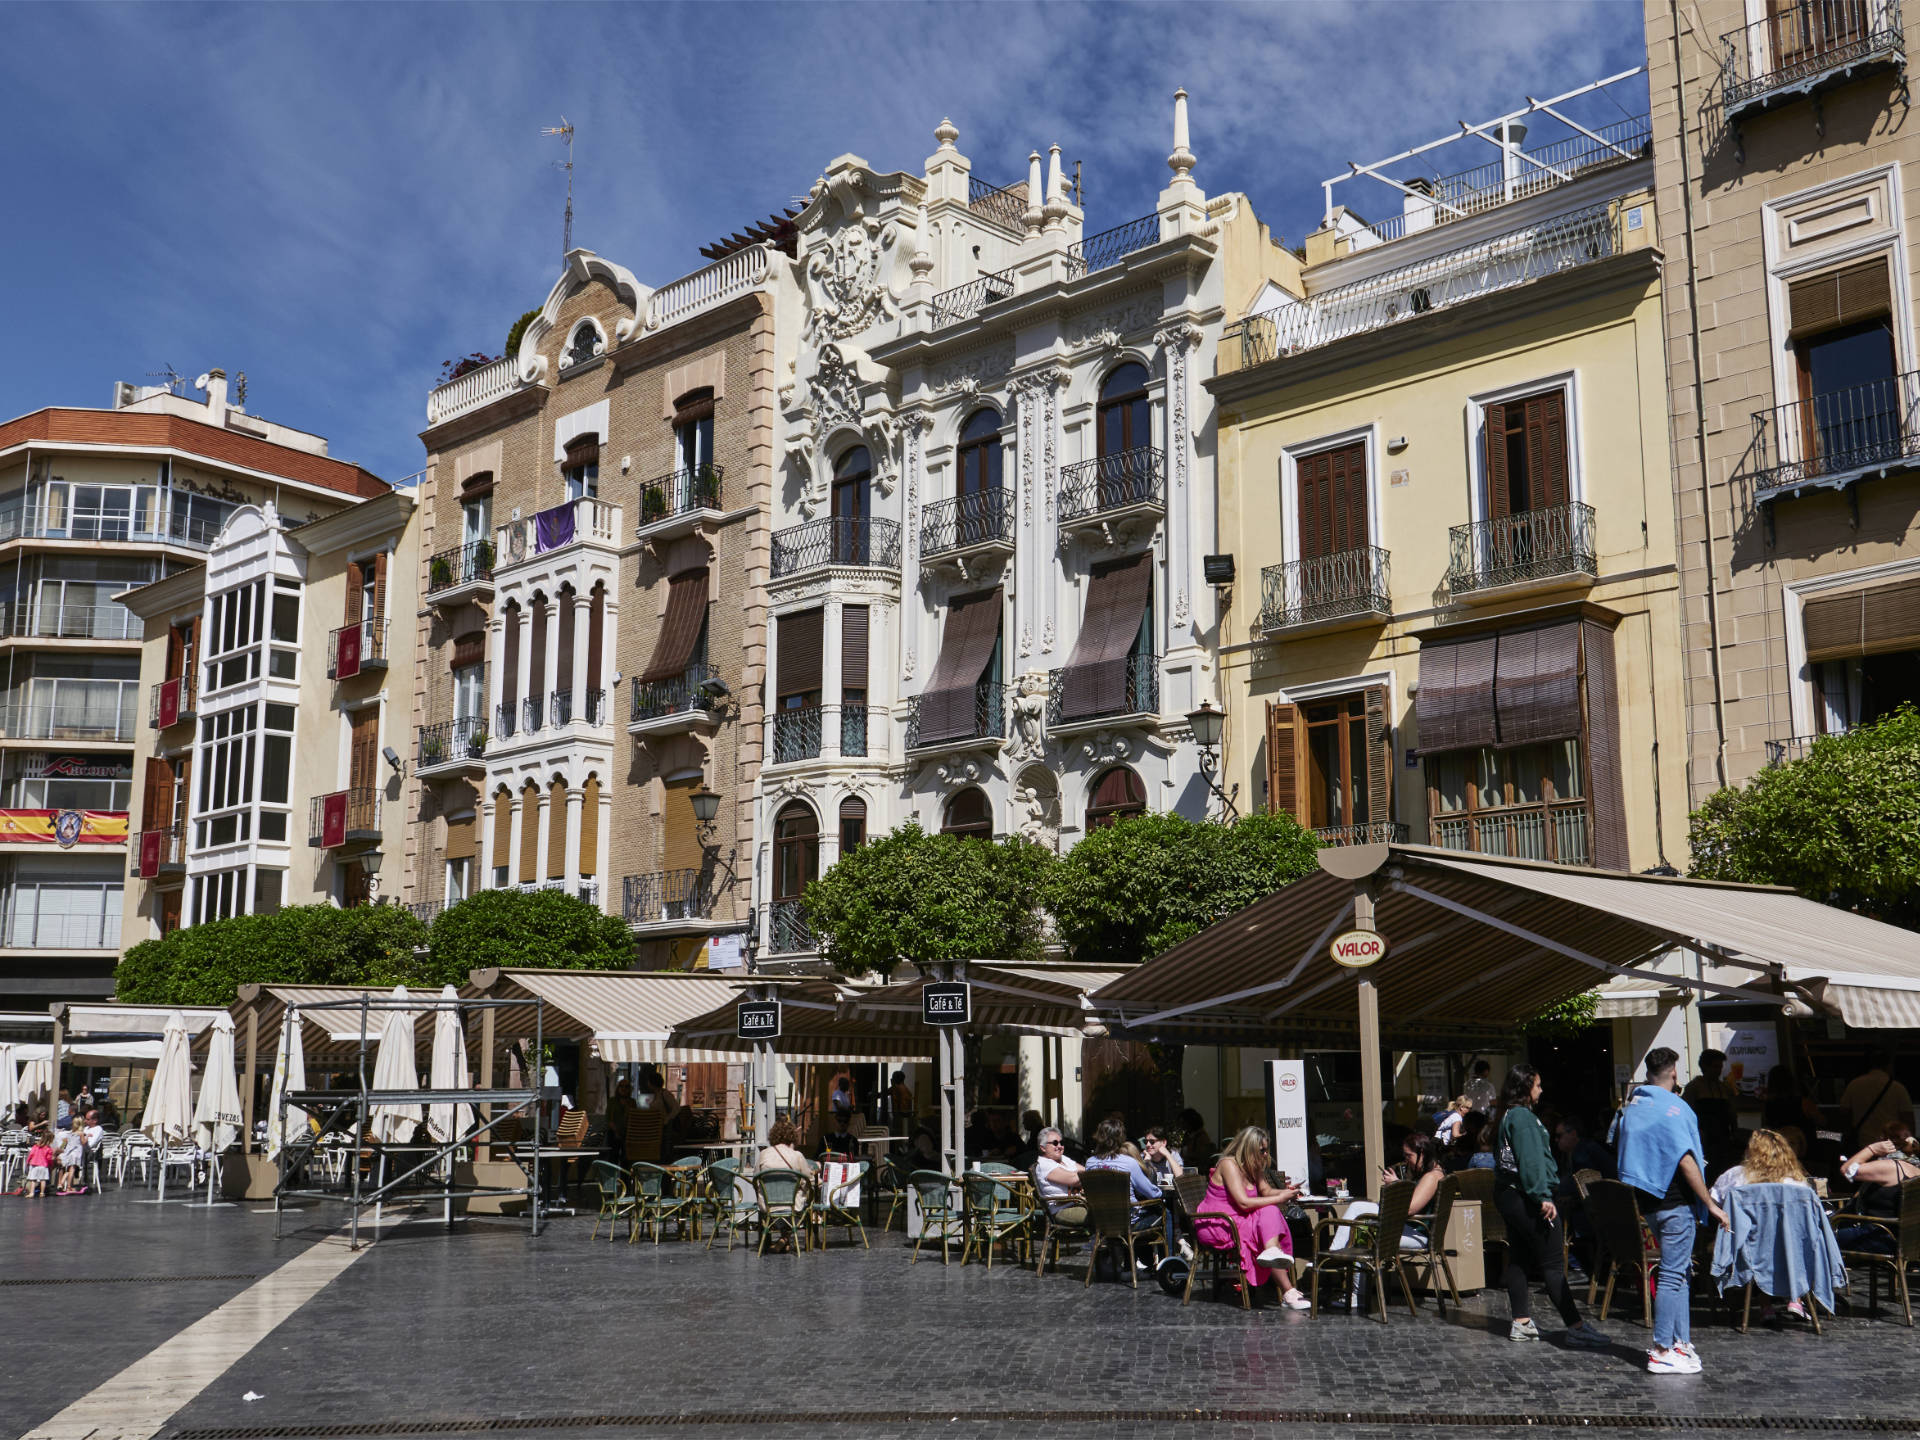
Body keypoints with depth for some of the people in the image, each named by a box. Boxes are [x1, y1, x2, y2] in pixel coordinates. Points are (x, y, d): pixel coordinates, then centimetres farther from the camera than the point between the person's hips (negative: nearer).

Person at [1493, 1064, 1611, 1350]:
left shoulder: (1508, 1116, 16)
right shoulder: (1523, 1117, -15)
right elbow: (1531, 1161, -22)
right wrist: (1543, 1196, -25)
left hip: (1507, 1195, 10)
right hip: (1525, 1197, -10)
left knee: (1518, 1259, 11)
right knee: (1552, 1264, -10)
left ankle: (1521, 1322, 14)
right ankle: (1575, 1326, -11)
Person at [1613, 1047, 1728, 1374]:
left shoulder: (1630, 1107, 10)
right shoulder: (1674, 1108, -14)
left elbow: (1619, 1150, 15)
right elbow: (1686, 1161, -18)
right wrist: (1710, 1203, -14)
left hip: (1648, 1200, 8)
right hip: (1675, 1200, -8)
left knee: (1677, 1271, 18)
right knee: (1672, 1274, -4)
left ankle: (1681, 1341, 21)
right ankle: (1662, 1351, -3)